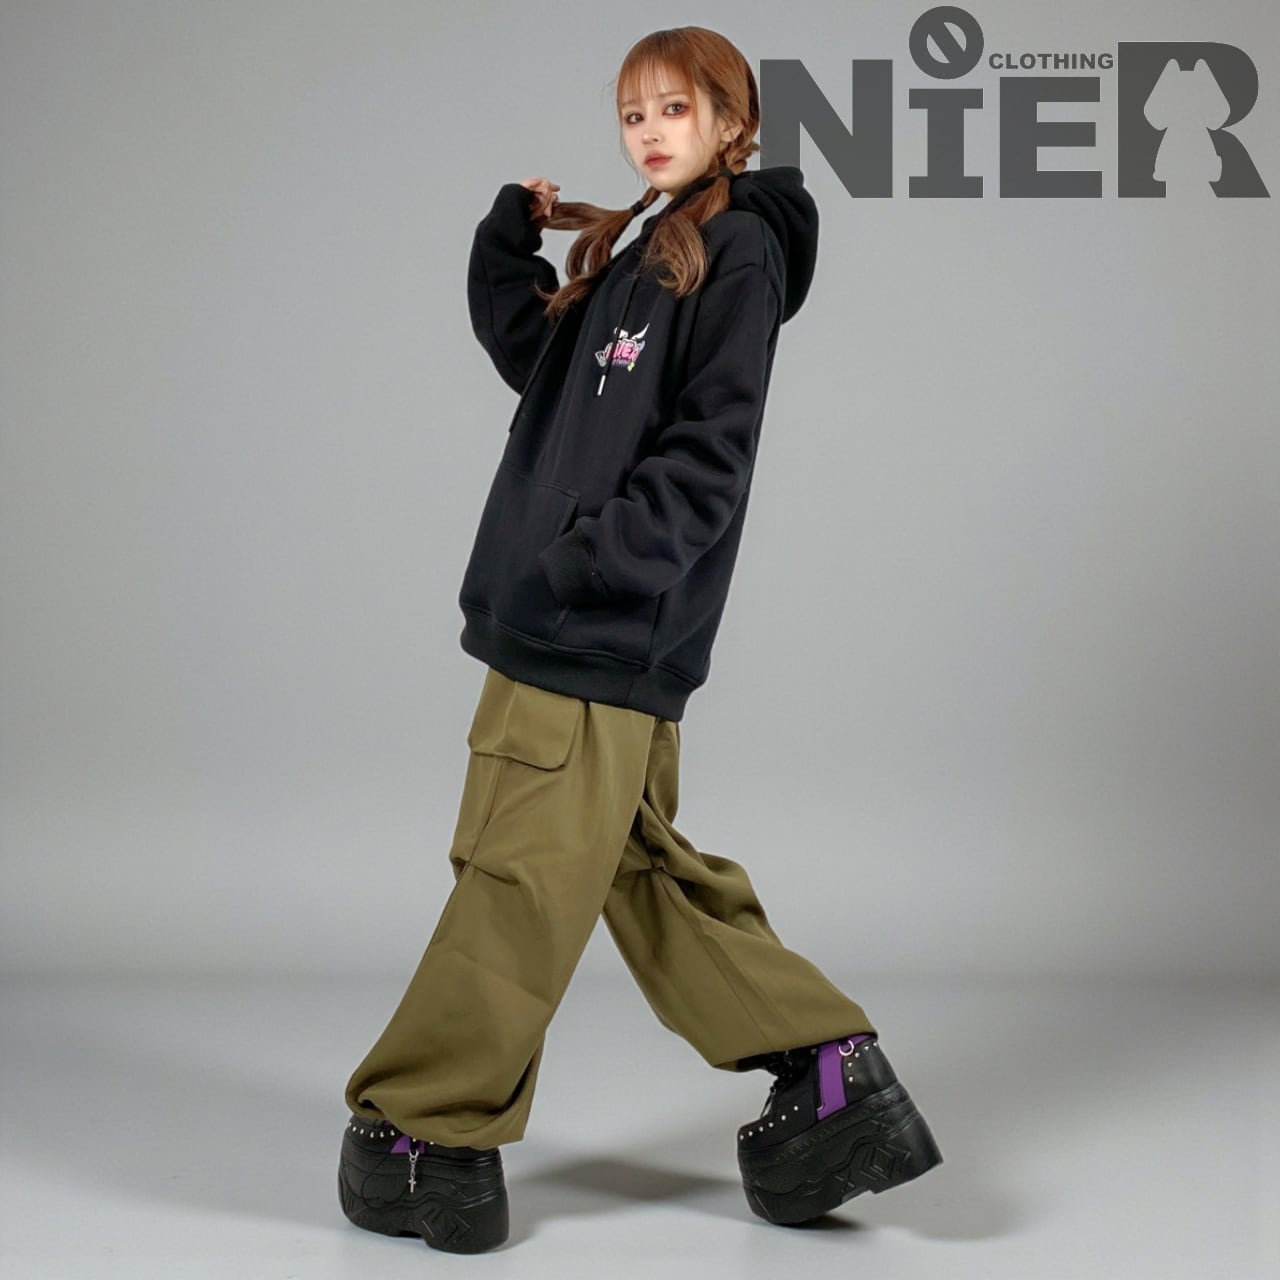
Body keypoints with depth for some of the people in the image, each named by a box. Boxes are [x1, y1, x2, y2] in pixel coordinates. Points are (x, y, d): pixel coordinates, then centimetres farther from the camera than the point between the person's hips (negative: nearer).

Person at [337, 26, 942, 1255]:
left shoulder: (738, 253, -6)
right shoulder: (638, 255, 20)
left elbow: (707, 452, -14)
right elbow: (522, 347, 27)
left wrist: (589, 561, -21)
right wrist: (514, 229, 16)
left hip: (606, 640, -10)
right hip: (559, 625, 10)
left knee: (517, 882, -3)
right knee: (644, 869, 13)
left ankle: (417, 1134, 7)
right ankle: (828, 1073, 19)